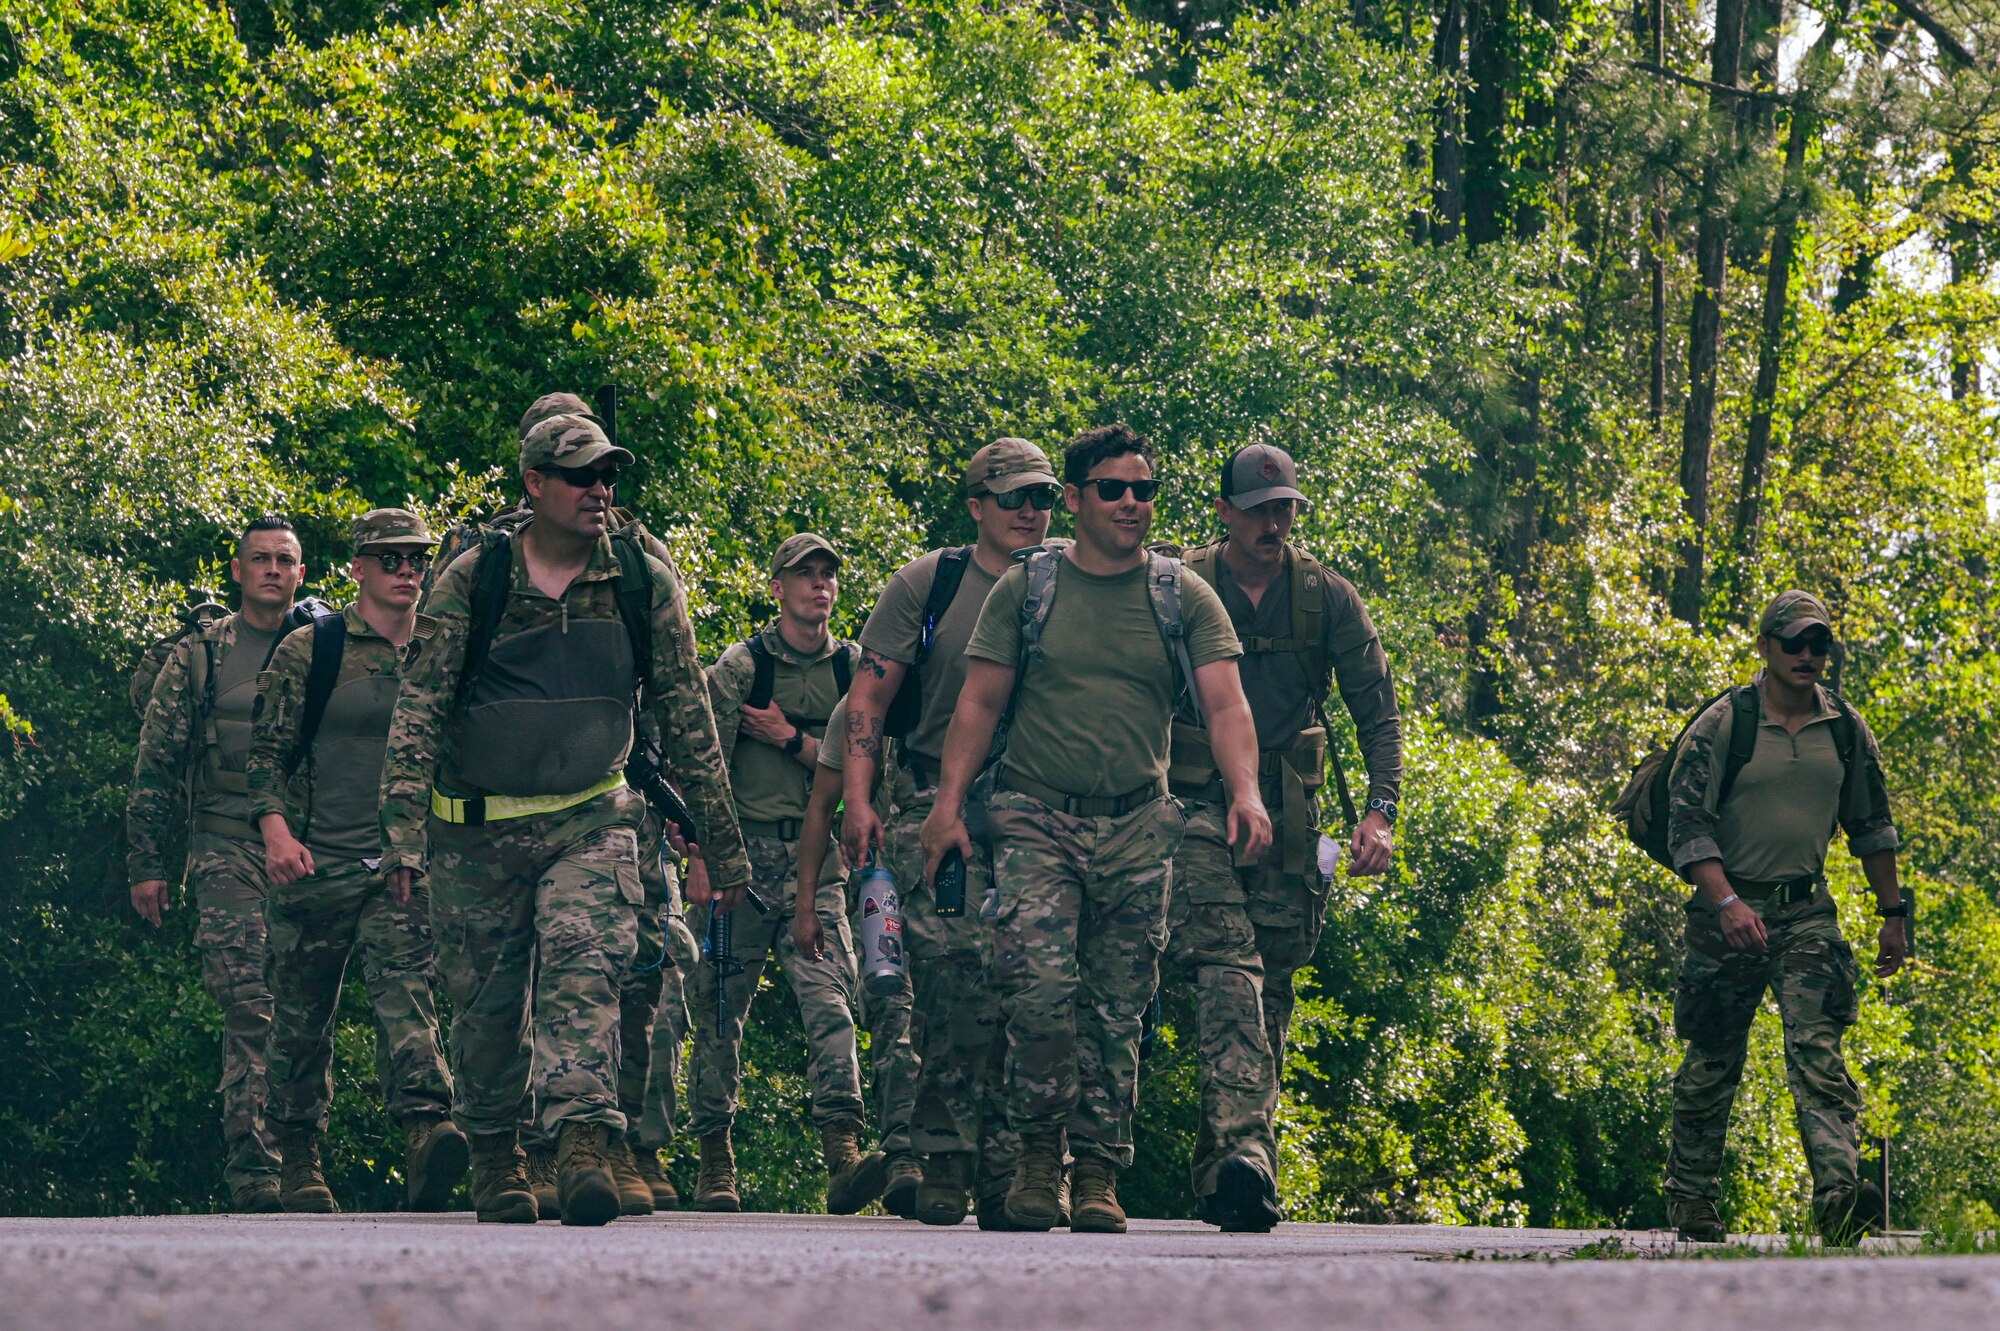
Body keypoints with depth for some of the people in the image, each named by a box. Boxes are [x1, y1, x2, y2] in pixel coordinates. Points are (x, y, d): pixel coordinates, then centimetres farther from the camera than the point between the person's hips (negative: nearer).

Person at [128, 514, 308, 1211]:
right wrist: (146, 860, 2)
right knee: (252, 1015, -13)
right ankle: (254, 1175, -14)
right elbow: (156, 764, 8)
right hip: (229, 853, -2)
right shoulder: (199, 656, 8)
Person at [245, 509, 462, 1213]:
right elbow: (265, 750, 2)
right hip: (318, 862, -1)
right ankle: (296, 1164, 18)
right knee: (302, 1018, 6)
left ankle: (426, 1129, -37)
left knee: (405, 985, -20)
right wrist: (276, 830, -12)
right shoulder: (308, 651, 2)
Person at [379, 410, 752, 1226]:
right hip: (478, 829, 0)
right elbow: (418, 710, -4)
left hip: (592, 822, 0)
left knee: (583, 962, -23)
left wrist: (719, 841, 8)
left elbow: (686, 717, 8)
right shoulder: (471, 582, -4)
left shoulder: (644, 585, 2)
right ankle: (493, 1156, 23)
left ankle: (583, 1140, -35)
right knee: (486, 1001, 5)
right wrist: (404, 831, -14)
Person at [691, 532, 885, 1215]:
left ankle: (843, 1157, -25)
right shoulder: (740, 667, 2)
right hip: (743, 854, -1)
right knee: (721, 1011, 2)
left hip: (818, 864, 1)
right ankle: (715, 1162, 12)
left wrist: (792, 740, -6)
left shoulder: (854, 670, 11)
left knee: (829, 1001, -14)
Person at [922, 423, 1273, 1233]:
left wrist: (1245, 792, -19)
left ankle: (1098, 1176, 8)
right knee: (1042, 987, -17)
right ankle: (1038, 1152, -3)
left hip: (1137, 827, 2)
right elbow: (980, 702, 6)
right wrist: (949, 802, -4)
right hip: (1036, 820, -1)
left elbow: (1224, 703, -2)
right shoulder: (1026, 589, 6)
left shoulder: (1184, 598, 8)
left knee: (1117, 1009, 2)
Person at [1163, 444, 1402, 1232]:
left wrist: (1380, 811, -4)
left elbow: (1377, 712, 8)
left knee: (1270, 989, 4)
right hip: (1197, 803, -3)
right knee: (1228, 965, -22)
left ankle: (1222, 1172, 13)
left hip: (1287, 813, 3)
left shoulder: (1325, 597, 5)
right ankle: (1242, 1147, -34)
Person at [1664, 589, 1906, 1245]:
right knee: (1712, 1062, 4)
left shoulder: (1847, 729, 7)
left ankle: (1838, 1193, -28)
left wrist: (1892, 915, 16)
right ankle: (1690, 1201, 17)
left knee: (1817, 1046, -15)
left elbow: (1872, 826, 17)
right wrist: (1727, 902, -22)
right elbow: (1687, 823, -10)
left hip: (1808, 911, 2)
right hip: (1727, 912, -2)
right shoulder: (1722, 725, -7)